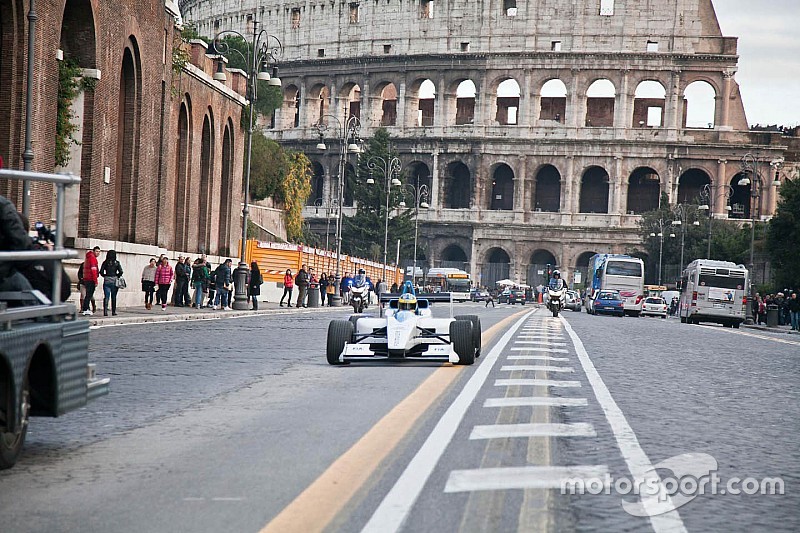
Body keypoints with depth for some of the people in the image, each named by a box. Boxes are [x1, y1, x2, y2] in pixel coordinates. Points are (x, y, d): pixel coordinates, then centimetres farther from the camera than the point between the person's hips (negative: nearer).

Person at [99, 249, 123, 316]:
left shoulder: (105, 262, -1)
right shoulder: (117, 263, -1)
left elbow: (101, 272, -5)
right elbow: (120, 272, -7)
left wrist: (105, 276, 12)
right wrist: (117, 276, 10)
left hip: (106, 281, 0)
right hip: (114, 281, 0)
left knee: (106, 297, -1)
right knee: (114, 297, 11)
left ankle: (105, 311, -12)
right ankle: (113, 312, 14)